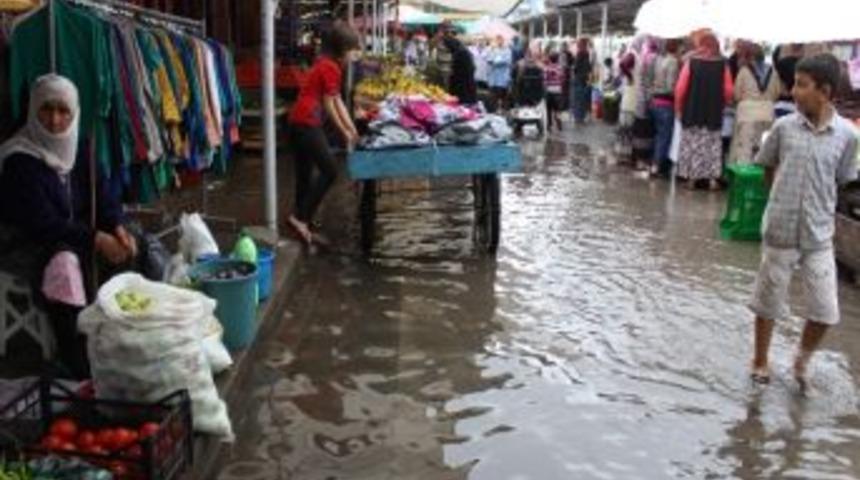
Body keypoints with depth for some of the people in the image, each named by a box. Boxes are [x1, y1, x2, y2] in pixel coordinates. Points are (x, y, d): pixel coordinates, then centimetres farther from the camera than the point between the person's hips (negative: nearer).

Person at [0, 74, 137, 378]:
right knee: (65, 263, -36)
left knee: (128, 248, -11)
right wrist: (97, 239, -32)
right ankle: (81, 370, -31)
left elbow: (101, 195, 1)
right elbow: (42, 223, -27)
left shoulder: (78, 149, 2)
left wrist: (118, 228, -20)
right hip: (25, 243, -7)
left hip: (72, 235, 7)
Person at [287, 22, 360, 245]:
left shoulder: (326, 65, 19)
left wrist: (353, 130, 16)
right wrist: (345, 133, -3)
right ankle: (299, 217, -9)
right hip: (307, 124, -10)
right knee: (330, 171, -8)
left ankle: (301, 221, 18)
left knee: (305, 176, 12)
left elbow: (338, 102, 19)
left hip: (301, 124, 10)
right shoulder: (330, 67, -11)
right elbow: (329, 105, -11)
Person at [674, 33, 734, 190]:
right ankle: (712, 178, 5)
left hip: (692, 111, -1)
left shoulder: (691, 62, -5)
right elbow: (729, 90, -3)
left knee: (692, 145, 8)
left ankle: (691, 178, 10)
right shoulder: (722, 65, -1)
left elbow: (680, 88, -7)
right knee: (713, 145, 9)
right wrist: (723, 104, 15)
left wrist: (678, 107, 4)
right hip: (714, 113, 1)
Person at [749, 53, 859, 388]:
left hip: (818, 235, 0)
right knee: (768, 302, 11)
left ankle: (801, 361, 30)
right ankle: (760, 362, 31)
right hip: (780, 231, 0)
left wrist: (817, 206, 6)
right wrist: (783, 199, 9)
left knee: (825, 312, 2)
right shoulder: (784, 127, -7)